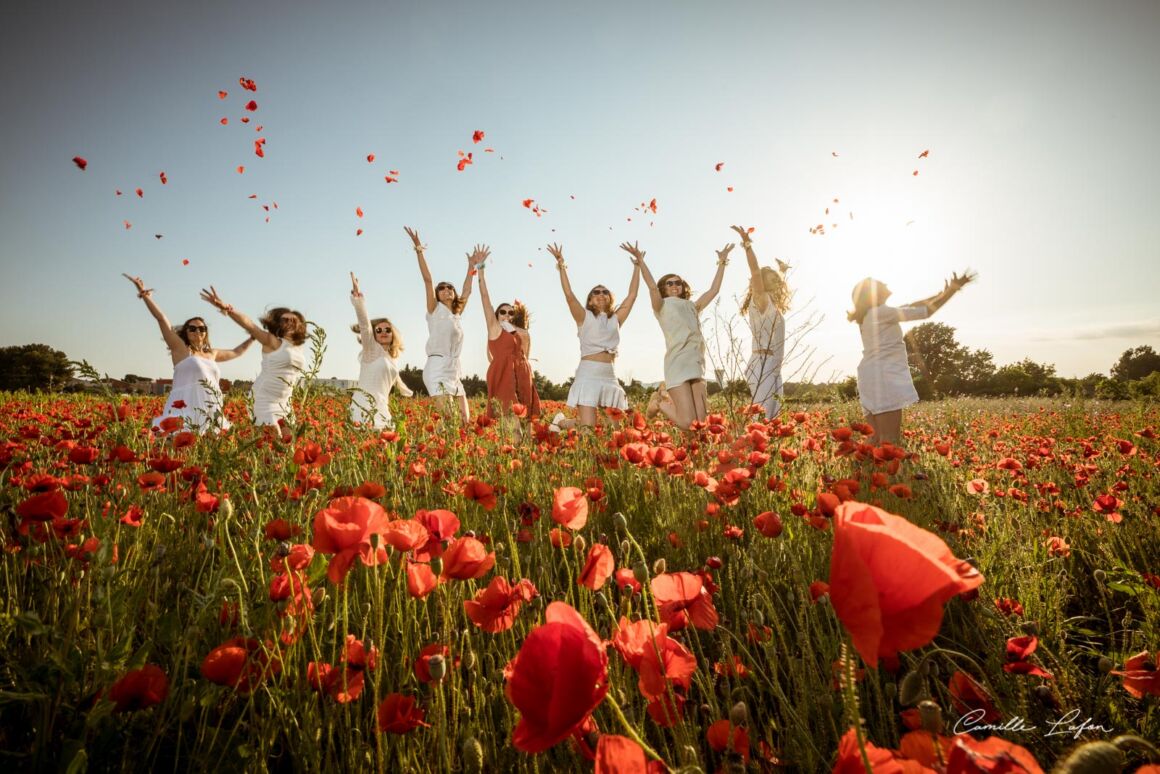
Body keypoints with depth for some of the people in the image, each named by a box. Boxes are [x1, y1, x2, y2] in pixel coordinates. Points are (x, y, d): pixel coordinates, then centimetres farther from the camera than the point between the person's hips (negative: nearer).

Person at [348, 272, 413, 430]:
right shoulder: (371, 349, 2)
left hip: (381, 407, 8)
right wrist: (357, 295, -26)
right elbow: (364, 323, -13)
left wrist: (407, 392, 61)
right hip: (365, 405, -8)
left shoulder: (393, 358, 21)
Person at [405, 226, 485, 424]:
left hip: (454, 373, 7)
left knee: (465, 419, 4)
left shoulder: (456, 314, 19)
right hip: (437, 371, -7)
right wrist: (419, 249, -9)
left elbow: (467, 291, 29)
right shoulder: (435, 309, 3)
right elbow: (427, 279, -4)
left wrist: (471, 266, 35)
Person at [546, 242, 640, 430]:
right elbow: (569, 295, -7)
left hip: (610, 377, 5)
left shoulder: (616, 319, 16)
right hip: (588, 374, -5)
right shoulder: (585, 317, 6)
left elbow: (632, 295, 12)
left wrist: (637, 266, 13)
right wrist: (561, 265, -10)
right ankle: (561, 421, 20)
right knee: (587, 428, -12)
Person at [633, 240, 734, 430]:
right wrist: (640, 260, -16)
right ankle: (659, 401, 15)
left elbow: (713, 290, 21)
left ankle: (668, 395, 21)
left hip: (697, 365, 6)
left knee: (702, 422, -2)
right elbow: (652, 286, -7)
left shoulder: (692, 306, 24)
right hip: (678, 364, -6)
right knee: (687, 424, -14)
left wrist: (722, 262, 22)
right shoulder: (663, 306, 10)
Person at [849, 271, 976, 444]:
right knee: (890, 440, -13)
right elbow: (924, 312, -2)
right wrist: (952, 290, 7)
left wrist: (941, 294, 24)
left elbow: (908, 308, 23)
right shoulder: (881, 311, -6)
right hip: (884, 377, -9)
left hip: (872, 378, 9)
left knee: (877, 439, 4)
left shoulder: (867, 316, 20)